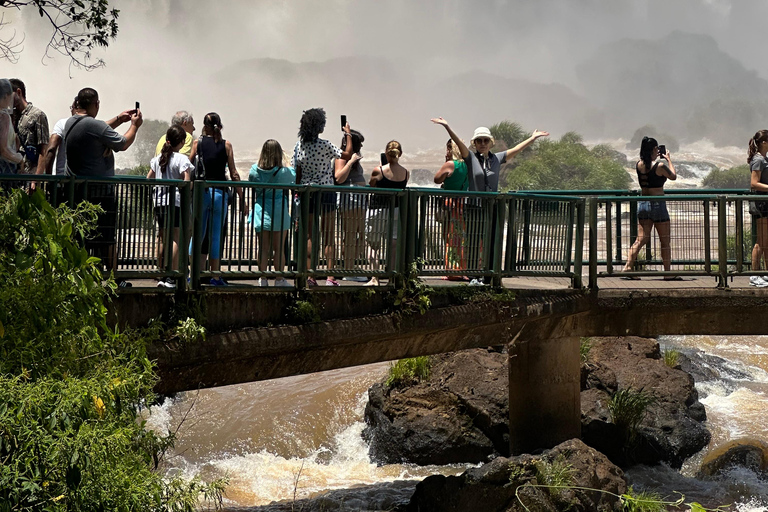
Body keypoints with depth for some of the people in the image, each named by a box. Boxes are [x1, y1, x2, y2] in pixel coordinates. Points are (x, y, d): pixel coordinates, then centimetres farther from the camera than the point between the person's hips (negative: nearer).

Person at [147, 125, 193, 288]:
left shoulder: (158, 158, 9)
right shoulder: (182, 159, -9)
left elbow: (148, 179, 14)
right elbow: (186, 181, -16)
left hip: (159, 201, 6)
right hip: (176, 202, -6)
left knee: (163, 238, 12)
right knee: (176, 238, -5)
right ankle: (172, 276, -12)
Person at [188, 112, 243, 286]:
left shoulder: (197, 142, 2)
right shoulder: (226, 145, 1)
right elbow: (234, 174, -1)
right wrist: (241, 199, 3)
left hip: (201, 192, 1)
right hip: (220, 193, 0)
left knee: (197, 234, 9)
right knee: (216, 236, 5)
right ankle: (215, 276, 6)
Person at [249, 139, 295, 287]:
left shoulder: (255, 170, -4)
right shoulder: (284, 172, -11)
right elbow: (295, 177, 9)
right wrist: (285, 165, 24)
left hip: (260, 211, 2)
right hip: (279, 213, -2)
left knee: (263, 248, 8)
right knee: (279, 248, 6)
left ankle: (263, 279, 10)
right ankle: (279, 280, 11)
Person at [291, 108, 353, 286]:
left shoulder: (299, 145, 0)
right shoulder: (325, 145, -13)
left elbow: (297, 172, 3)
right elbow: (348, 155, -8)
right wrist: (348, 134, 5)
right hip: (326, 192, -4)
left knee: (309, 236, 9)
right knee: (328, 236, 2)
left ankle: (309, 275, 5)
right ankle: (330, 276, -3)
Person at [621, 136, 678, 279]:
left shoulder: (638, 165, 1)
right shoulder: (660, 165, -15)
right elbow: (673, 176, 4)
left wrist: (655, 158, 25)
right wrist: (668, 160, 14)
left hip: (642, 204, 5)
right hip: (658, 203, -5)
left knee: (641, 239, 8)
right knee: (665, 241, 6)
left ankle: (628, 266, -6)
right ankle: (668, 273, 12)